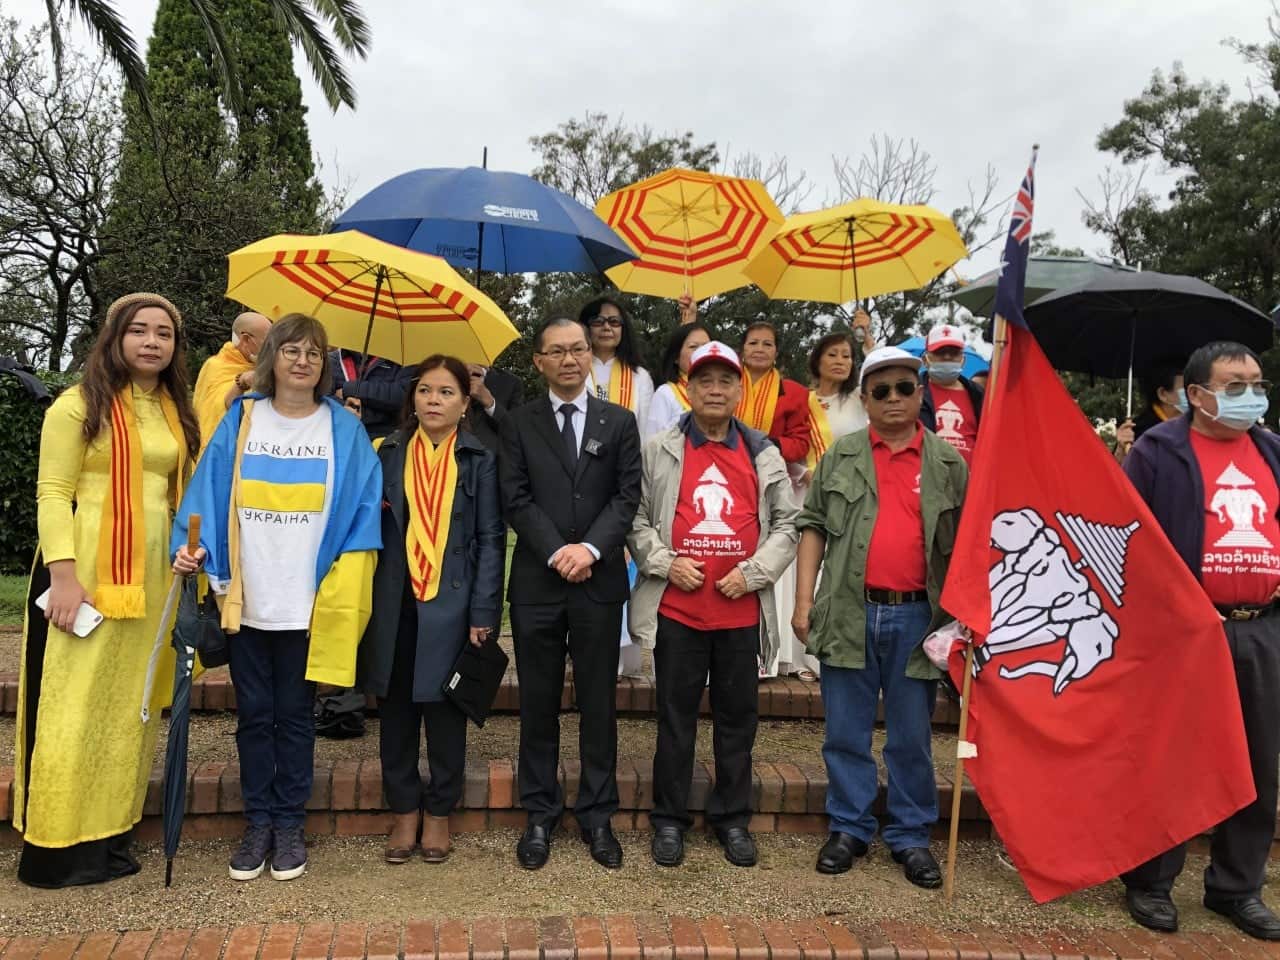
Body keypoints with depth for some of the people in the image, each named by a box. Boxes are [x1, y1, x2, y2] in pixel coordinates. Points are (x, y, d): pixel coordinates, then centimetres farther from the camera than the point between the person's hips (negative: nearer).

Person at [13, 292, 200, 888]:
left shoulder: (176, 414, 12)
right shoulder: (78, 405, -4)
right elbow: (51, 495, -9)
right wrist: (63, 576, -18)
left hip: (152, 576, 6)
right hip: (86, 572, -6)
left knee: (128, 705, 10)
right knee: (73, 705, 0)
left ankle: (106, 836, 21)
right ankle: (55, 845, 12)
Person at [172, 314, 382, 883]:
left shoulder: (343, 429, 2)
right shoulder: (240, 422, 5)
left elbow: (363, 506, -1)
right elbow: (208, 494, 3)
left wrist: (343, 583, -9)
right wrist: (193, 547, -13)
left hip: (310, 601, -1)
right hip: (248, 599, 1)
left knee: (294, 715, 8)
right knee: (253, 715, 9)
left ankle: (289, 824, 22)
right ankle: (258, 823, 23)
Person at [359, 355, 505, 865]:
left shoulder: (479, 459, 1)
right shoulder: (389, 453, 8)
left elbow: (490, 538, -2)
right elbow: (371, 526, 10)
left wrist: (483, 612, -7)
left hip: (451, 606, -2)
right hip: (396, 606, 3)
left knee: (445, 712, 7)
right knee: (396, 710, 9)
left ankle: (438, 812, 23)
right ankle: (404, 810, 25)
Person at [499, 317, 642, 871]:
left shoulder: (619, 423, 8)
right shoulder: (519, 424, 6)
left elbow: (627, 496, 0)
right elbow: (516, 500, -2)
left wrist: (591, 547, -14)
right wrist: (557, 552, -12)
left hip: (600, 581, 0)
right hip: (537, 582, 0)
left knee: (599, 702, 7)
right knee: (539, 702, 8)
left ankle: (597, 815, 20)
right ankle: (540, 814, 21)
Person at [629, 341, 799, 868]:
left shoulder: (763, 454, 8)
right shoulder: (659, 451, 4)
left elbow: (787, 523, 7)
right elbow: (637, 518, 4)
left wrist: (753, 571, -5)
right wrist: (665, 563, -10)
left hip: (741, 609, 2)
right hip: (677, 608, -1)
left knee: (737, 717, 11)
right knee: (676, 716, 8)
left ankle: (732, 819, 26)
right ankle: (669, 819, 21)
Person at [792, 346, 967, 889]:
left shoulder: (948, 463, 6)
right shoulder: (840, 456, 6)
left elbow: (964, 543, 9)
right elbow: (813, 526, 6)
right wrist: (804, 598, -2)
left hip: (917, 617, 0)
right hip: (850, 614, 0)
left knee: (912, 738, 9)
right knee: (846, 733, 9)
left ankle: (911, 836, 24)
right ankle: (848, 828, 24)